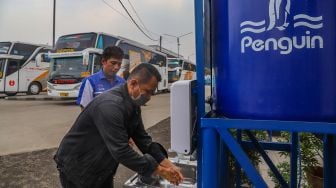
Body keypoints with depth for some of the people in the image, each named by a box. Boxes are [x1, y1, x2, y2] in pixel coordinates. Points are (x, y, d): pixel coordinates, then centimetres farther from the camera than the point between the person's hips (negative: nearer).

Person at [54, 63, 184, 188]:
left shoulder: (133, 105, -3)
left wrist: (167, 164, -10)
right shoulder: (110, 105, -32)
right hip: (76, 168, -8)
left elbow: (142, 138, -1)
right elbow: (121, 151, -34)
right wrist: (158, 171, -26)